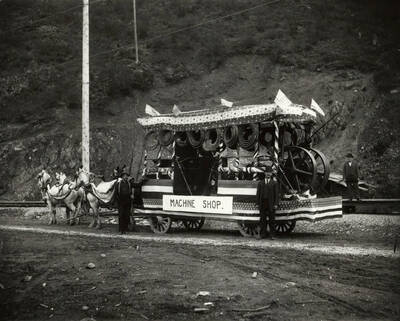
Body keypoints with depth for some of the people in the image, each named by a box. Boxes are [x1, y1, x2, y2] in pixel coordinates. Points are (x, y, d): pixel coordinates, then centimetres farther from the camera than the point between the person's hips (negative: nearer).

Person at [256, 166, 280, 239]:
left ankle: (272, 235, 4)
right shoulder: (260, 183, 14)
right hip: (262, 204, 2)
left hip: (271, 204, -2)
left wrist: (276, 204, -8)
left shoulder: (274, 183, 6)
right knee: (262, 220, 4)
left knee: (272, 220, 0)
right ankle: (262, 234, 9)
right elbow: (258, 194, 11)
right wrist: (258, 203, 2)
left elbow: (277, 194, 0)